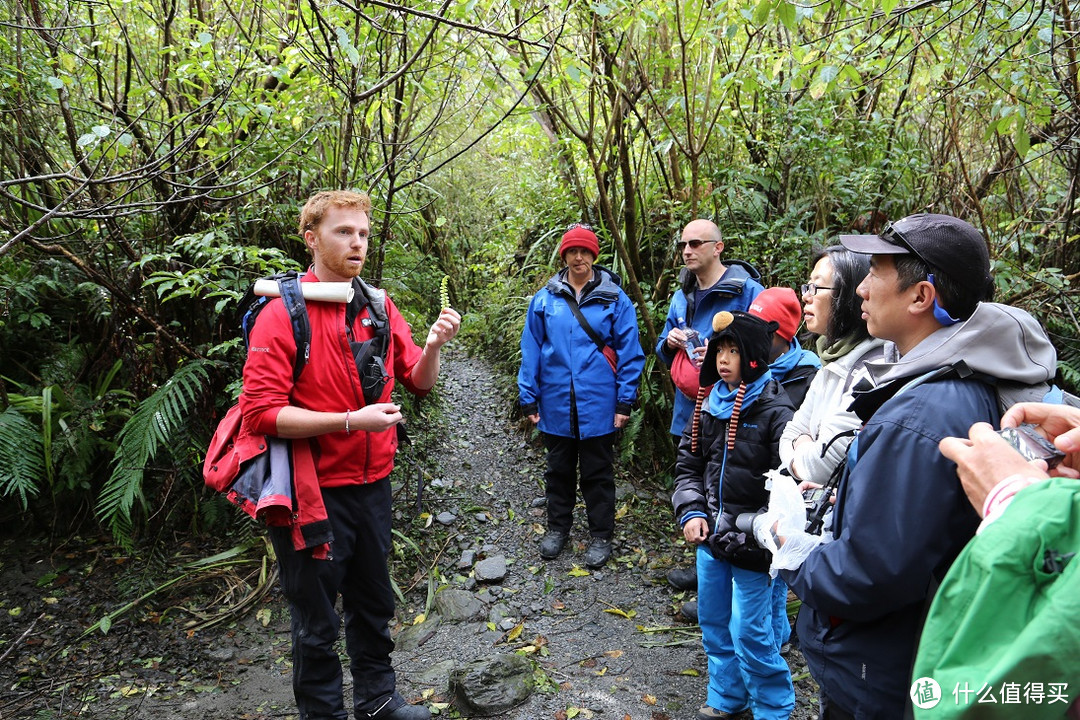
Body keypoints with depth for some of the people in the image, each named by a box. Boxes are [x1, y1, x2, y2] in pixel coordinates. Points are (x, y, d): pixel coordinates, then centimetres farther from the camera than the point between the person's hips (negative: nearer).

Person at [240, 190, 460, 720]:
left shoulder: (378, 305, 3)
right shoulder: (283, 314, -14)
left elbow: (417, 382, 6)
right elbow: (261, 411, -20)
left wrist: (432, 348, -15)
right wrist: (351, 420, -27)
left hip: (372, 483, 6)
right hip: (314, 491, -6)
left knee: (373, 601, 22)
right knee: (316, 619, 11)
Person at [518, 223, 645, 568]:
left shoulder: (615, 299, -4)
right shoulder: (544, 299, 0)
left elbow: (629, 352, -3)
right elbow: (531, 351, 4)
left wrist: (625, 401, -6)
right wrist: (528, 398, 2)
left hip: (598, 407, -2)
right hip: (556, 406, 2)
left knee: (598, 474, 11)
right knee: (559, 471, 18)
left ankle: (600, 536, 27)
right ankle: (557, 527, 37)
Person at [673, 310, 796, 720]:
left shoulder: (775, 410, -14)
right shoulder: (708, 405, 5)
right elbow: (688, 464, 11)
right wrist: (691, 512, -2)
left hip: (751, 542, -6)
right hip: (711, 533, 7)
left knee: (749, 632, 1)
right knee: (713, 622, 19)